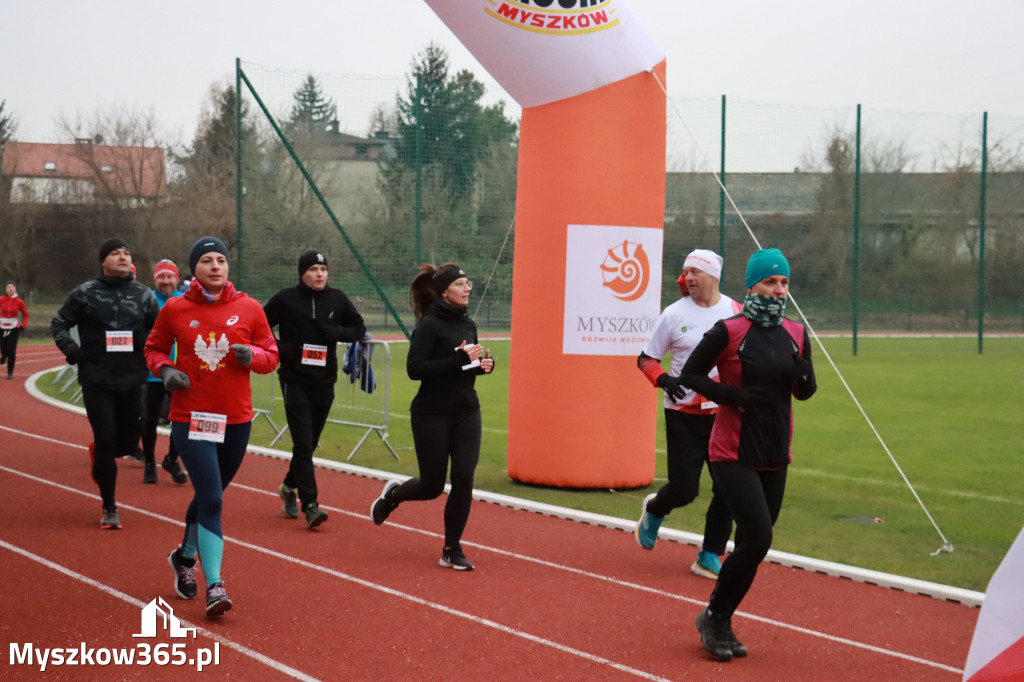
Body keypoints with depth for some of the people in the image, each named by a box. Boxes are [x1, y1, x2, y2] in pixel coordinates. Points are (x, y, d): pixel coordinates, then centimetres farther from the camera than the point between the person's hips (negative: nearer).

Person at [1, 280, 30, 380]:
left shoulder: (19, 302, -3)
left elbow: (25, 315, 9)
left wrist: (23, 325, -5)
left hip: (14, 329, 0)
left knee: (12, 351, -7)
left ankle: (10, 372, 6)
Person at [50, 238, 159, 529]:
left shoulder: (144, 295, 6)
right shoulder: (85, 294, -1)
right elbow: (59, 324, 6)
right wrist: (70, 349, -11)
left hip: (131, 381, 3)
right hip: (96, 381, -3)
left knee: (128, 443, 8)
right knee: (106, 440, -7)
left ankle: (99, 454, 45)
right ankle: (109, 509, 8)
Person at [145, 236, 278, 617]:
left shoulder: (249, 309, 1)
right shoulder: (175, 310, -1)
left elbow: (271, 355, 7)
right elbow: (153, 348, 13)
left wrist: (252, 356, -15)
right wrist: (164, 369, -7)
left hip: (237, 420, 3)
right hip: (190, 419, -3)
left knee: (210, 496, 17)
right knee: (211, 499, -15)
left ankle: (185, 557, 43)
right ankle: (214, 586, -15)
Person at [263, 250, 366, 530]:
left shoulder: (337, 299, 5)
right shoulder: (286, 299, -4)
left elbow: (359, 328, 9)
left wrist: (335, 332, -10)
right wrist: (279, 348, -10)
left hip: (324, 382, 4)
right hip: (295, 380, -4)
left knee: (310, 443, 14)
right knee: (303, 442, -12)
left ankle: (290, 486, 38)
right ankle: (310, 505, -14)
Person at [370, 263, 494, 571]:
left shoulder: (468, 324, 9)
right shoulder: (430, 325, -13)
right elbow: (415, 369, -21)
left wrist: (484, 364, -1)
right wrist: (458, 359, -25)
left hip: (466, 414, 6)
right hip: (432, 416, -6)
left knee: (463, 479, -5)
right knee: (432, 485, 3)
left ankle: (452, 550, 5)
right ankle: (392, 495, 36)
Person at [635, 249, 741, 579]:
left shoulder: (736, 312, 2)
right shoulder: (674, 314, -4)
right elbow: (646, 359, 1)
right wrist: (662, 379, -19)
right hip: (683, 413, -3)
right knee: (684, 488, -6)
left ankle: (709, 557, 12)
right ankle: (654, 509, 29)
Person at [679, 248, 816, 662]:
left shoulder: (796, 335, 6)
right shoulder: (729, 331, -10)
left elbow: (803, 393, 15)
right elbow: (690, 374, -4)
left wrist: (804, 376, -8)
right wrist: (731, 395, -17)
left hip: (775, 457, 6)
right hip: (733, 453, -6)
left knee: (753, 543, 9)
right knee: (758, 538, -16)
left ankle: (719, 623, 25)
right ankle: (714, 617, 3)